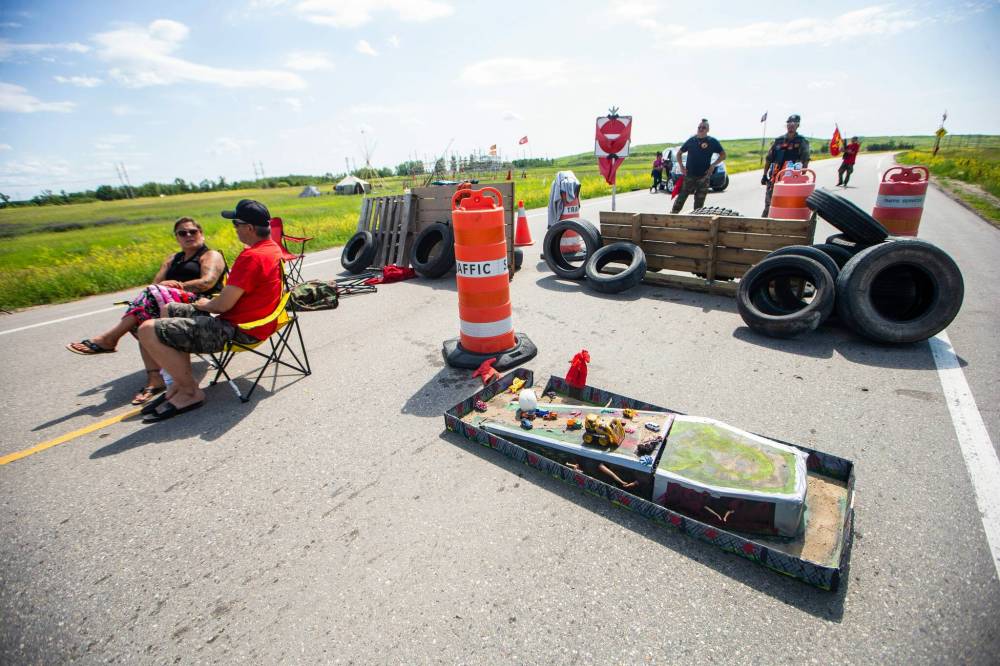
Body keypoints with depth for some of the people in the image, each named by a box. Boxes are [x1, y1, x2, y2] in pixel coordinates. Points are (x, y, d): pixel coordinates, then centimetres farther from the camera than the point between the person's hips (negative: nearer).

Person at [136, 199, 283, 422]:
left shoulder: (251, 257, -24)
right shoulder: (273, 247, 8)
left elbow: (223, 305, -22)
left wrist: (204, 305, 0)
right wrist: (212, 302, 9)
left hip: (238, 331, -11)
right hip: (249, 318, 11)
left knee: (148, 331, -13)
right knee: (170, 310, 25)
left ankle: (191, 392, 0)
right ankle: (180, 383, 19)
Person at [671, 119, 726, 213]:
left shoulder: (712, 141, 1)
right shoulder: (691, 140, 6)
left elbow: (723, 155, 6)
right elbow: (679, 153, 16)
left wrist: (713, 165, -7)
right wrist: (681, 166, 4)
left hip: (703, 176, 0)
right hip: (689, 175, 0)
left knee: (699, 201, 5)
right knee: (681, 198, -3)